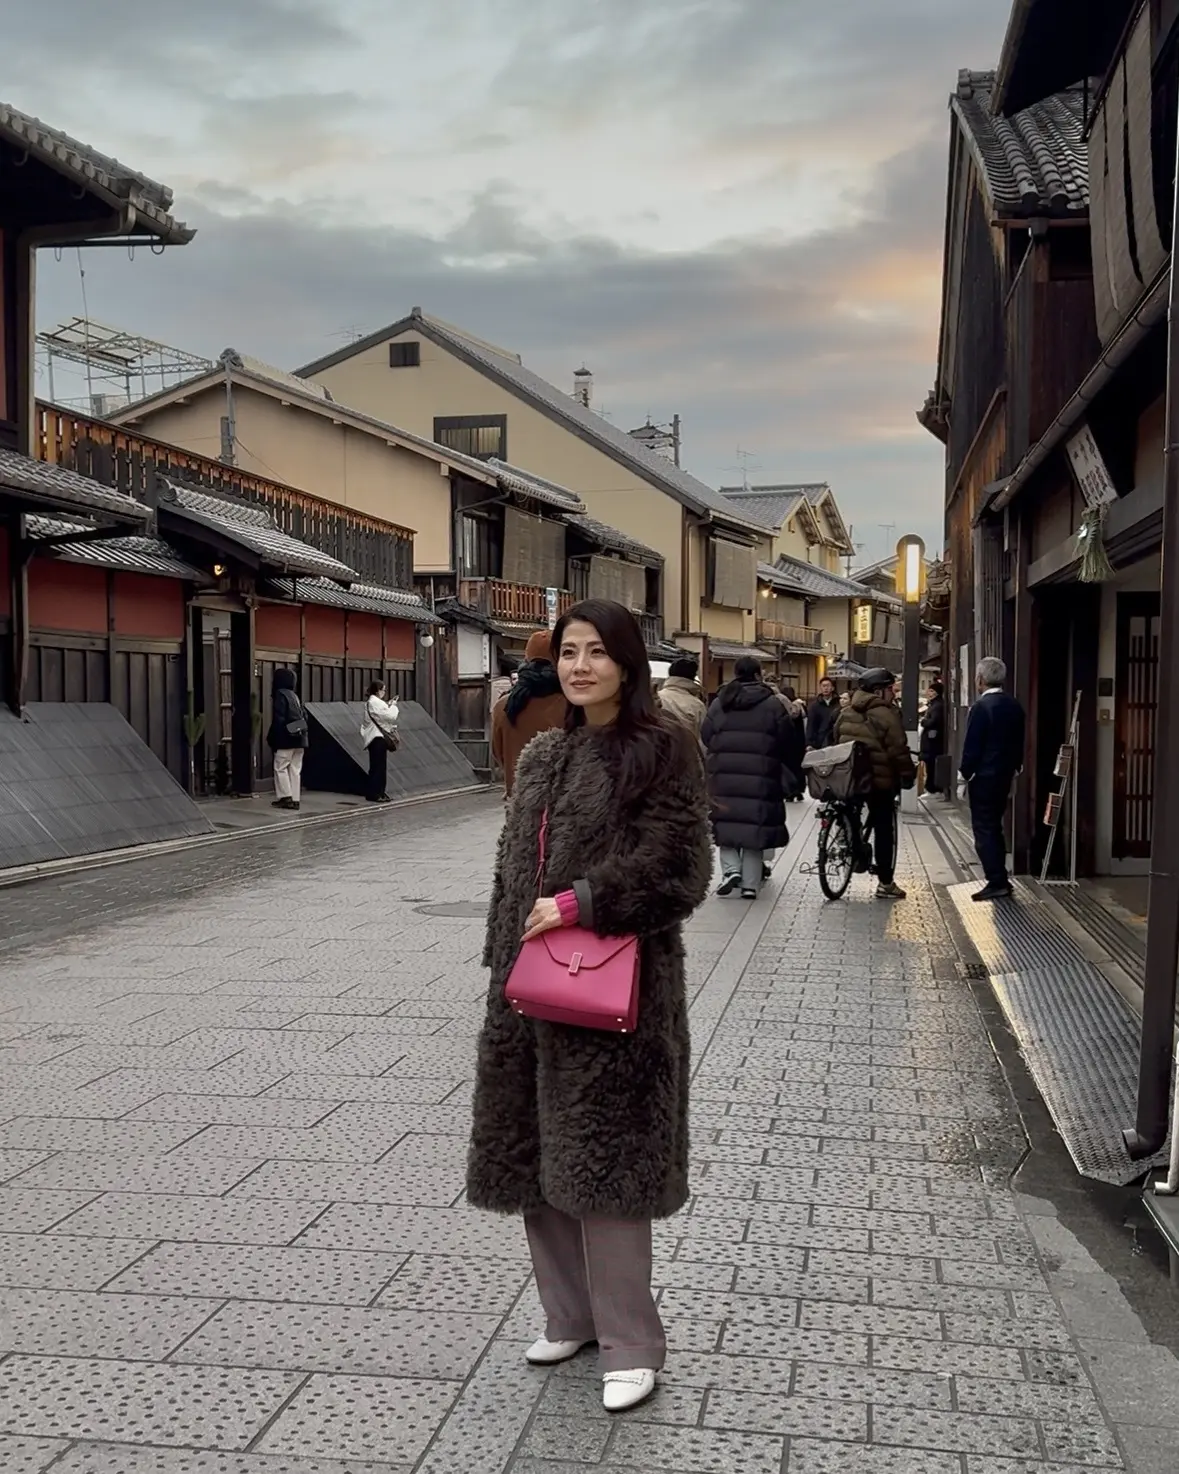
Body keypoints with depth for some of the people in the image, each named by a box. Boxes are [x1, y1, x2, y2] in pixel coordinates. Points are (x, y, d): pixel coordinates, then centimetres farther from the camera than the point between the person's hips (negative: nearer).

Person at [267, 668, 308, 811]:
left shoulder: (280, 695, -9)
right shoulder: (295, 696, 16)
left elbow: (278, 719, -15)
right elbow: (304, 717, 14)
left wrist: (271, 738, -10)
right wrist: (303, 734, 16)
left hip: (287, 738, -7)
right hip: (299, 738, 7)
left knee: (280, 767, 1)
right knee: (295, 769, 7)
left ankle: (285, 797, -4)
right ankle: (295, 799, 6)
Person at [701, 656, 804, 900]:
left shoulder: (718, 704, 7)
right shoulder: (773, 706, -1)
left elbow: (705, 740, 9)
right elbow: (790, 745, 0)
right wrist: (788, 776, 13)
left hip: (724, 779, 2)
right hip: (761, 780, -2)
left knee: (727, 824, 13)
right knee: (755, 828, 5)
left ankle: (731, 869, -5)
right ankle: (750, 884, 6)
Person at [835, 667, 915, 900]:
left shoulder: (847, 712, 10)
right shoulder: (886, 714, -13)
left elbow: (837, 740, 17)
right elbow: (898, 750, -15)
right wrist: (908, 776, -6)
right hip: (879, 779, -6)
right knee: (884, 830, 2)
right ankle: (885, 883, 4)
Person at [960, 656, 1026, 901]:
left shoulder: (981, 707, -16)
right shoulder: (1014, 706, 7)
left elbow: (971, 746, -16)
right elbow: (1019, 743, 12)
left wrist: (965, 773, -7)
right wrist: (1014, 769, 18)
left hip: (983, 777, -8)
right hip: (1005, 775, 8)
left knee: (984, 830, -3)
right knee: (994, 827, 17)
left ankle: (997, 882, -5)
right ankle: (1000, 880, 20)